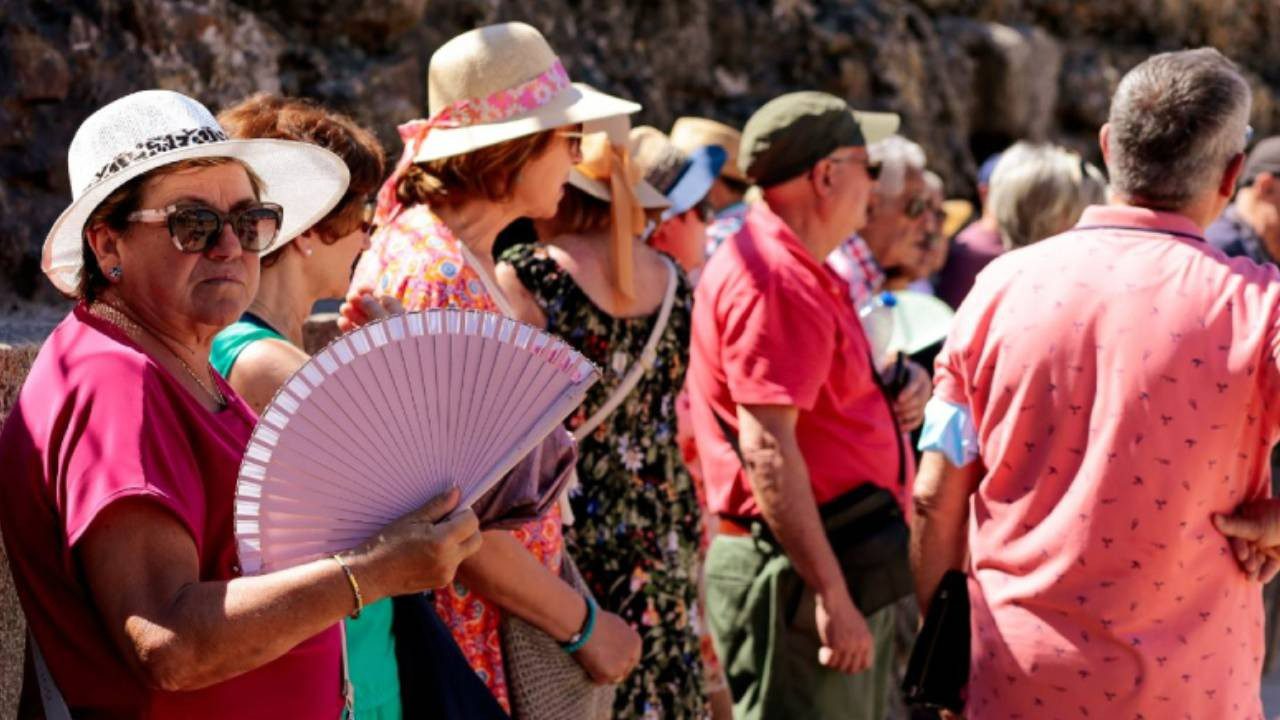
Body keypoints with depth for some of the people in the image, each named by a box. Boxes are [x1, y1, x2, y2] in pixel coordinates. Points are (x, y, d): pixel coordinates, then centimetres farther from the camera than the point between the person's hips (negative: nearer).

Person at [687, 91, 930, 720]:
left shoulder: (798, 272, 18)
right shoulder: (774, 280, -17)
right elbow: (767, 448, -24)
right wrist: (832, 594, -26)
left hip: (838, 562, 11)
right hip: (797, 572, -11)